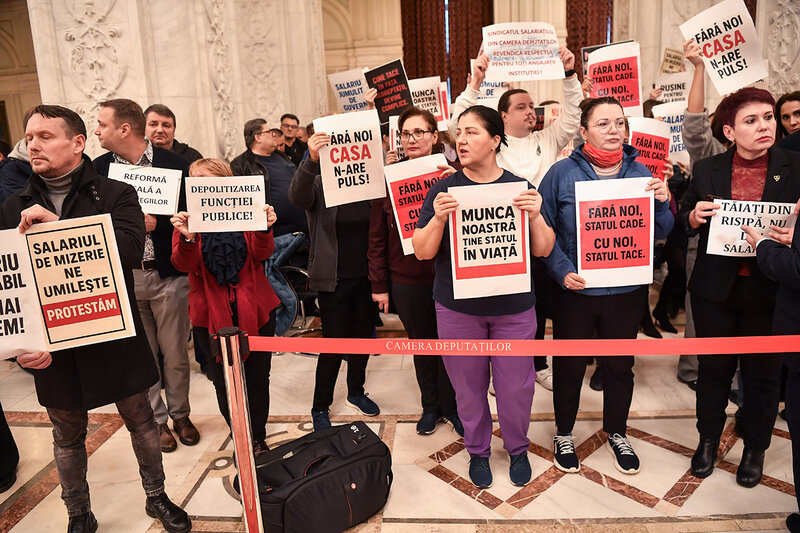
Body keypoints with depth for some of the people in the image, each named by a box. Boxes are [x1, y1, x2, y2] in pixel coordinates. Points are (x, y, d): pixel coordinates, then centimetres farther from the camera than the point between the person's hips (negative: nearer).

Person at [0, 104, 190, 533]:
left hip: (114, 336, -2)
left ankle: (157, 497, 36)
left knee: (140, 420, 13)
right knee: (67, 435, 18)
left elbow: (130, 249, -23)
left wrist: (59, 225, -27)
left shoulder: (116, 195, -5)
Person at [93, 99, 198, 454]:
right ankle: (157, 420, 30)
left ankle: (180, 414, 32)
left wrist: (157, 223, -20)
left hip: (169, 275, -2)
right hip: (123, 276, 3)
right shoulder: (98, 168, 4)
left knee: (176, 354, 10)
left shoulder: (174, 164, -6)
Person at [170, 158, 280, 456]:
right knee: (224, 382, 8)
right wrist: (187, 238, -30)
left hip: (254, 308, 0)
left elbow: (262, 254, -9)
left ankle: (259, 439, 30)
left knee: (257, 378, 9)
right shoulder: (187, 219, 3)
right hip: (212, 313, 0)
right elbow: (184, 265, -10)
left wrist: (264, 230, -29)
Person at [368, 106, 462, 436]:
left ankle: (451, 405, 33)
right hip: (406, 281, 1)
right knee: (421, 344, 15)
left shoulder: (451, 175, -3)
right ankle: (430, 406, 36)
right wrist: (379, 284, 0)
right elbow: (377, 236, 1)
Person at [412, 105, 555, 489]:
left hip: (513, 309, 1)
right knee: (468, 386, 11)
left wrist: (536, 216, -18)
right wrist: (439, 218, -22)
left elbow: (543, 251, 1)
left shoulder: (519, 187, 1)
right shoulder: (444, 189, -1)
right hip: (457, 308, 0)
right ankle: (477, 450, 37)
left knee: (516, 386, 9)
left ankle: (517, 448, 37)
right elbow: (422, 252, -4)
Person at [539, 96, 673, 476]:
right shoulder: (562, 173, -7)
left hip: (626, 290, 3)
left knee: (620, 365, 17)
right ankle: (563, 433, 35)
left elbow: (660, 234, 6)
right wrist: (562, 271, -19)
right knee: (569, 365, 12)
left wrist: (662, 203, -13)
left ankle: (617, 433, 41)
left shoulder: (640, 173, 2)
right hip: (575, 289, -2)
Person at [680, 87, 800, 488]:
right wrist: (693, 216, -14)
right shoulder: (706, 170, 1)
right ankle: (708, 439, 35)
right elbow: (684, 225, 7)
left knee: (762, 372, 13)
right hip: (715, 289, 1)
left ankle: (755, 447, 35)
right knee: (714, 367, 14)